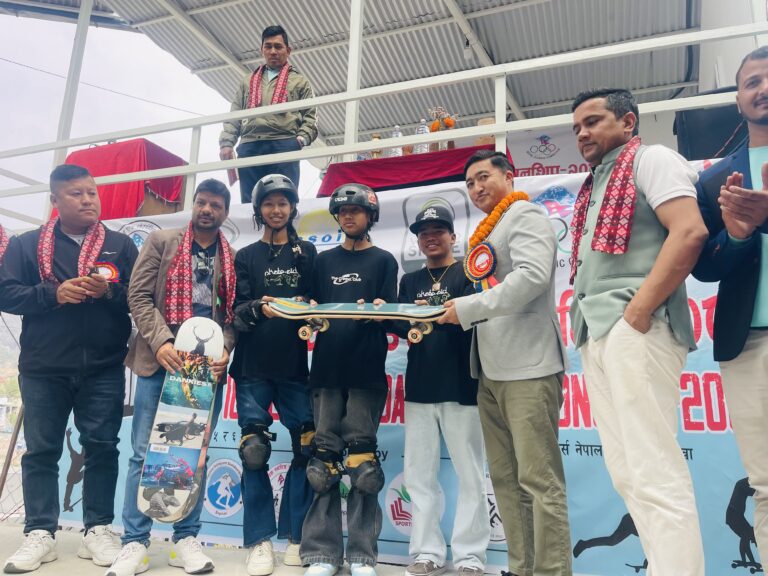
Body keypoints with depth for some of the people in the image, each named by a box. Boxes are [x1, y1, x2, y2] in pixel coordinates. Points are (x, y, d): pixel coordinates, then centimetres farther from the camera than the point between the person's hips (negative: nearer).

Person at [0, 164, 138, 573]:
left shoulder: (120, 245, 7)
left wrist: (109, 291, -16)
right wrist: (53, 294, -14)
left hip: (104, 368, 0)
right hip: (43, 368, 1)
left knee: (102, 447, 3)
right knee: (41, 450, 7)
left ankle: (98, 530, 14)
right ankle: (39, 533, 17)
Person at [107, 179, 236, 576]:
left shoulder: (233, 259, 12)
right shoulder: (161, 242, 7)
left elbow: (234, 313, 8)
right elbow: (139, 296, 0)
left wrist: (225, 351, -9)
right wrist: (160, 342, -13)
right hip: (161, 360, -1)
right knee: (145, 451, 1)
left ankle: (186, 538, 17)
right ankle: (135, 542, 11)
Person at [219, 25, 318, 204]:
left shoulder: (300, 82, 21)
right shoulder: (247, 82, 29)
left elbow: (310, 117, 9)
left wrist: (301, 138, -11)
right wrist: (226, 143, 5)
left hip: (284, 146, -3)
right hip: (248, 148, 3)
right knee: (249, 202, -5)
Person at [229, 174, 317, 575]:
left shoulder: (307, 253, 13)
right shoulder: (246, 256, 11)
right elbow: (237, 312, 1)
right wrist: (258, 308, -20)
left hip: (294, 367, 1)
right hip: (253, 367, -1)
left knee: (307, 448, -1)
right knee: (254, 452, -2)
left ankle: (295, 538, 14)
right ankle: (260, 542, 10)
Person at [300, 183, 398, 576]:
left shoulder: (383, 261, 10)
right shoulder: (324, 261, 17)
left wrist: (377, 309, -20)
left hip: (366, 372, -2)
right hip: (326, 369, 2)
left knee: (361, 462, -1)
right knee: (324, 460, 2)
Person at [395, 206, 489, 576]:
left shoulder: (468, 273, 5)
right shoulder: (410, 281, 17)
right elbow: (402, 325, 7)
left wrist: (431, 314, -26)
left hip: (461, 386, -4)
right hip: (419, 387, 4)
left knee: (470, 476, 1)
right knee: (418, 475, 6)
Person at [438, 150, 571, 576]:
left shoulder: (525, 215, -1)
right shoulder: (485, 235, 23)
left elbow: (532, 276, -18)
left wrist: (468, 308, -16)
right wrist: (452, 311, 9)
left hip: (528, 367, -9)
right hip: (490, 372, 9)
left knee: (539, 481, -6)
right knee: (505, 479, 10)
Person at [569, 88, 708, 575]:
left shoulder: (651, 159, 3)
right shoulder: (593, 187, 25)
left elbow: (690, 232, -13)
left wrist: (638, 311, -18)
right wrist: (584, 321, 10)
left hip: (634, 328, -8)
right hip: (595, 334, 9)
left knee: (655, 473, -10)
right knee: (628, 474, 8)